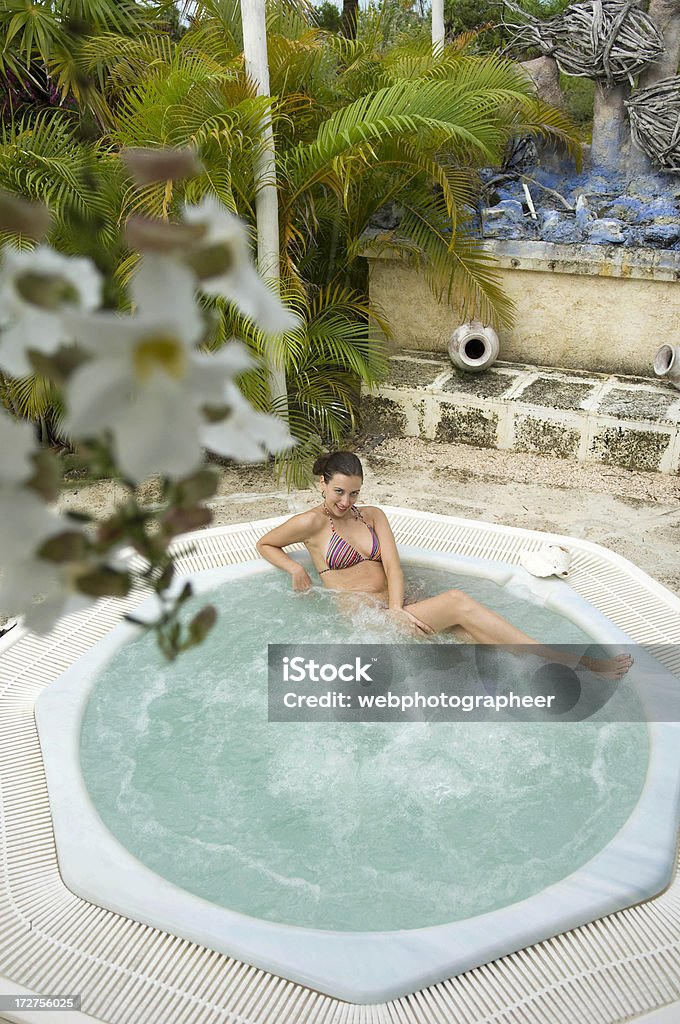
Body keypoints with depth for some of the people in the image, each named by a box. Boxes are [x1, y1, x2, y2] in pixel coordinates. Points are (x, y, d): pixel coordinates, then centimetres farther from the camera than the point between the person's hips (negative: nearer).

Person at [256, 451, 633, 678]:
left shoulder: (372, 516, 18)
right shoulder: (312, 523, 4)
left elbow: (392, 564, 5)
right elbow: (265, 544, 16)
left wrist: (397, 607, -13)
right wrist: (295, 569, -3)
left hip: (397, 611, 6)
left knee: (477, 636, -23)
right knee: (458, 601, -27)